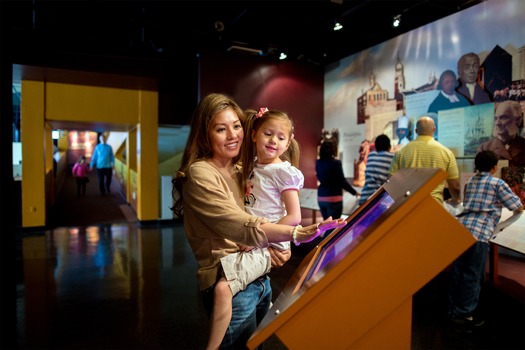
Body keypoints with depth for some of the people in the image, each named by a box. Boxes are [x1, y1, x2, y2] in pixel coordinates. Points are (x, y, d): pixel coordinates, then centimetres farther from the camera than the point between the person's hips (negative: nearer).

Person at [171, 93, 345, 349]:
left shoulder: (240, 171, 9)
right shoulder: (199, 175, -17)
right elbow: (244, 227, -27)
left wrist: (276, 247, -7)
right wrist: (298, 234, -38)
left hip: (260, 278, 8)